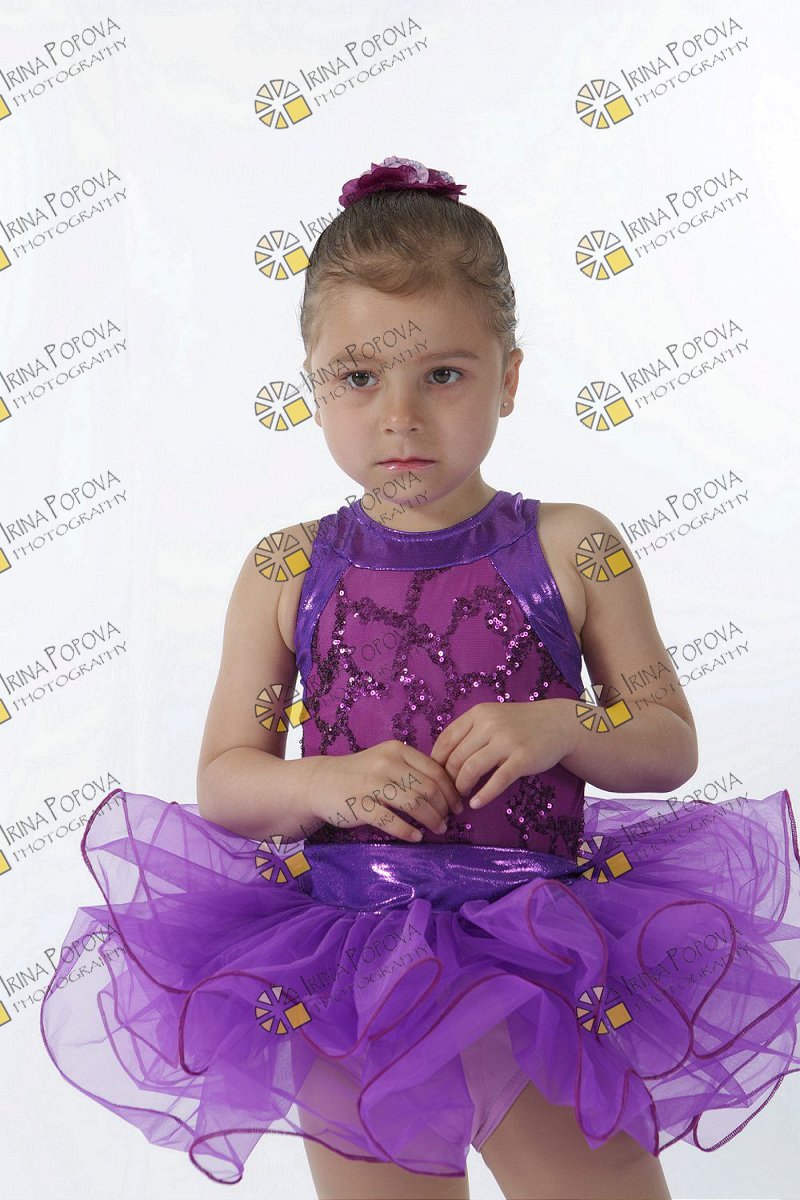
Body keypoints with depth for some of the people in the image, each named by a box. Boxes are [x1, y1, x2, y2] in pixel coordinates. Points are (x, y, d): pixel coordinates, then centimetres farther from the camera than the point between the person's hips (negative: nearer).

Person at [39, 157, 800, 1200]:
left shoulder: (571, 550, -4)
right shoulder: (286, 574, -1)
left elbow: (670, 745, 2)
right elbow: (222, 779, 3)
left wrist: (565, 729, -17)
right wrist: (324, 782, -17)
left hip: (544, 962, 0)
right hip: (351, 981, 1)